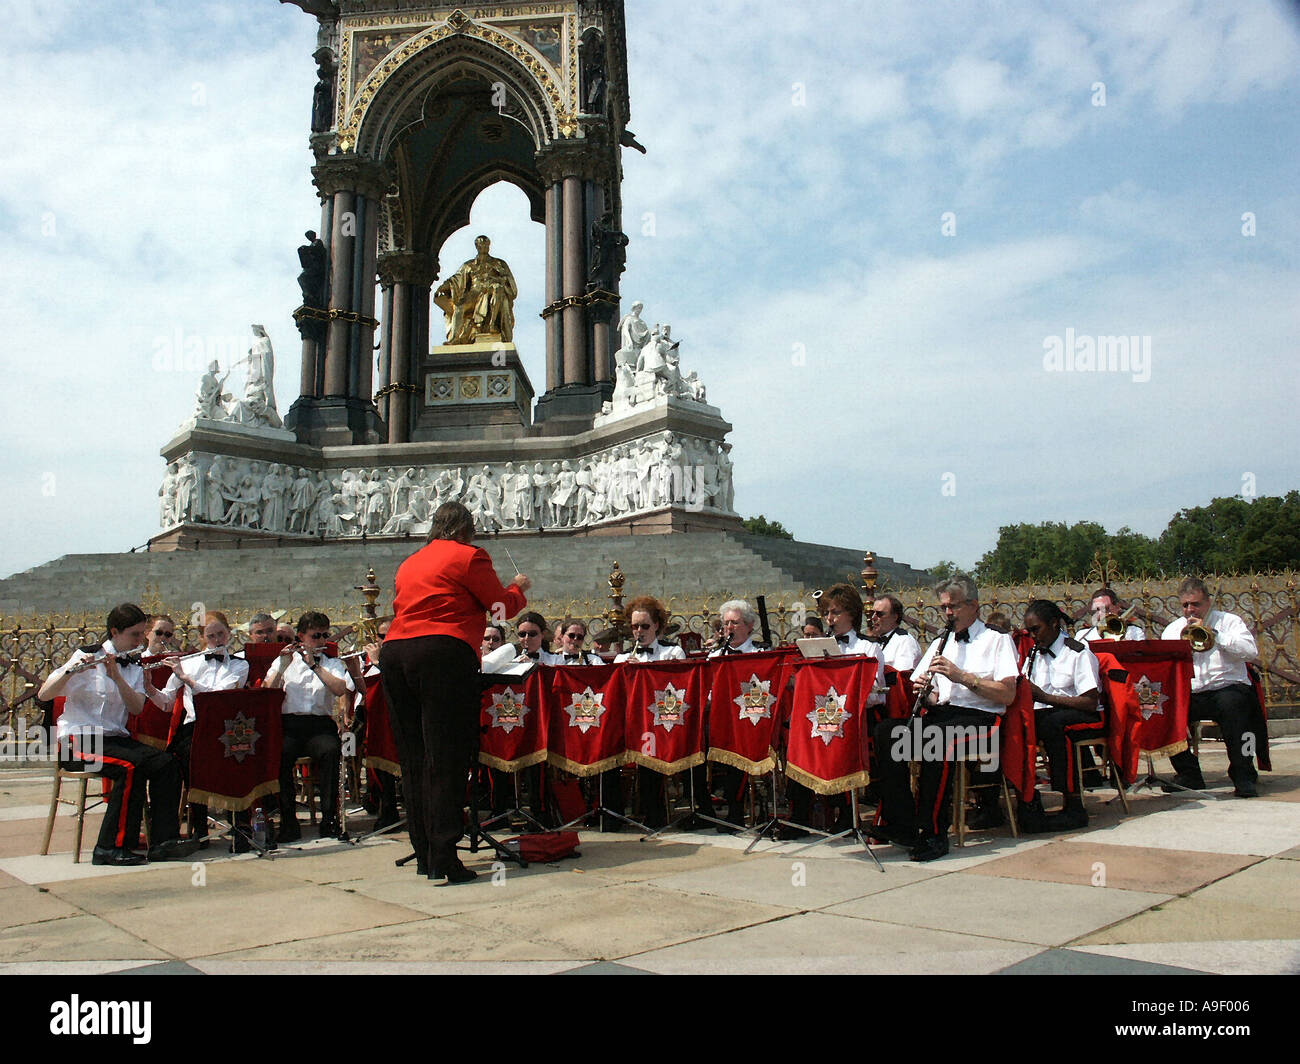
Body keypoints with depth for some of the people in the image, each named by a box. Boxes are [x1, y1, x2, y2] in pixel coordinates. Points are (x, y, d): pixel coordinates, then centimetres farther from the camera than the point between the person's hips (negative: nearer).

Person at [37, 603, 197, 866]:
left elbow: (137, 708, -5)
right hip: (78, 741, -5)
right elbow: (43, 695, -12)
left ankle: (163, 840, -17)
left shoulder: (134, 667, 12)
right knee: (131, 767, -31)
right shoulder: (87, 657, -3)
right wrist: (72, 671, -29)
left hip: (116, 737, 6)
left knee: (166, 763, -19)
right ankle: (111, 847, -21)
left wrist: (117, 676, -18)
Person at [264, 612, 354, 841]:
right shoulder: (284, 661, 17)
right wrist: (282, 667, -10)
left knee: (330, 751, -32)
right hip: (288, 723, 0)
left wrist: (314, 665, -10)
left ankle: (329, 818, -24)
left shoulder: (332, 663, 17)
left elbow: (341, 690, -5)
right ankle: (288, 821, -21)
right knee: (279, 754, -32)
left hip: (320, 725, 0)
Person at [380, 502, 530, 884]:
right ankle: (443, 859, -9)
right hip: (443, 655, -7)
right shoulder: (469, 556, 3)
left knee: (414, 759, 11)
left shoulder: (410, 562, 23)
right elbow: (504, 606, 4)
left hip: (394, 652, 7)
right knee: (446, 758, -6)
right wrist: (518, 587, 26)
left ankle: (424, 856, 15)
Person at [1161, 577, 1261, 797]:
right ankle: (1188, 775, -8)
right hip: (1189, 694, 3)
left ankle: (1243, 776, -24)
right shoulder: (1172, 630, 17)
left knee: (1231, 703, -37)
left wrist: (1213, 633, -11)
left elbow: (1251, 652, -9)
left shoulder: (1229, 621, 10)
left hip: (1227, 687, -3)